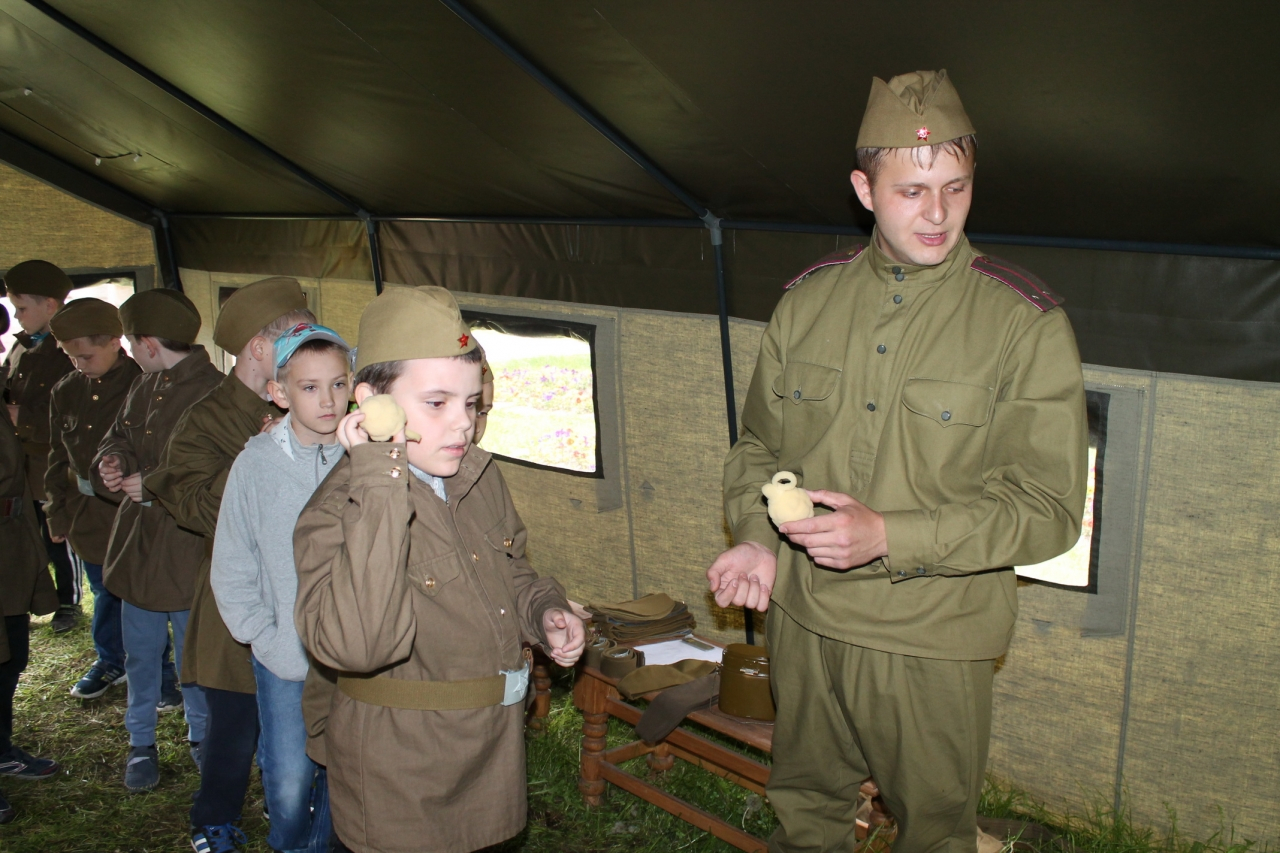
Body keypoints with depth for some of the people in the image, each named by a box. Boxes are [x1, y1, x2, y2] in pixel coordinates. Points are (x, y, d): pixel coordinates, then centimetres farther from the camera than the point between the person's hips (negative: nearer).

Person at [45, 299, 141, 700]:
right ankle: (110, 662, 40)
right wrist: (59, 511, 10)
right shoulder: (66, 391, 6)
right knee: (104, 593, 21)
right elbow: (59, 457, 13)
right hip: (87, 516, 6)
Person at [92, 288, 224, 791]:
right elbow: (118, 438, 17)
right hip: (139, 542, 7)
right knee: (140, 654, 16)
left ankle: (201, 736, 30)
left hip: (189, 548, -7)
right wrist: (110, 464, -5)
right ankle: (141, 744, 31)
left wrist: (153, 485, -21)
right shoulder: (143, 388, 10)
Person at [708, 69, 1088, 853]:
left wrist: (888, 536, -23)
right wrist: (756, 539, -7)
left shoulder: (1027, 324, -12)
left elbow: (1047, 508, -13)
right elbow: (760, 443, 11)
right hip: (802, 620, 4)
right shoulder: (808, 300, 1)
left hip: (933, 643, -3)